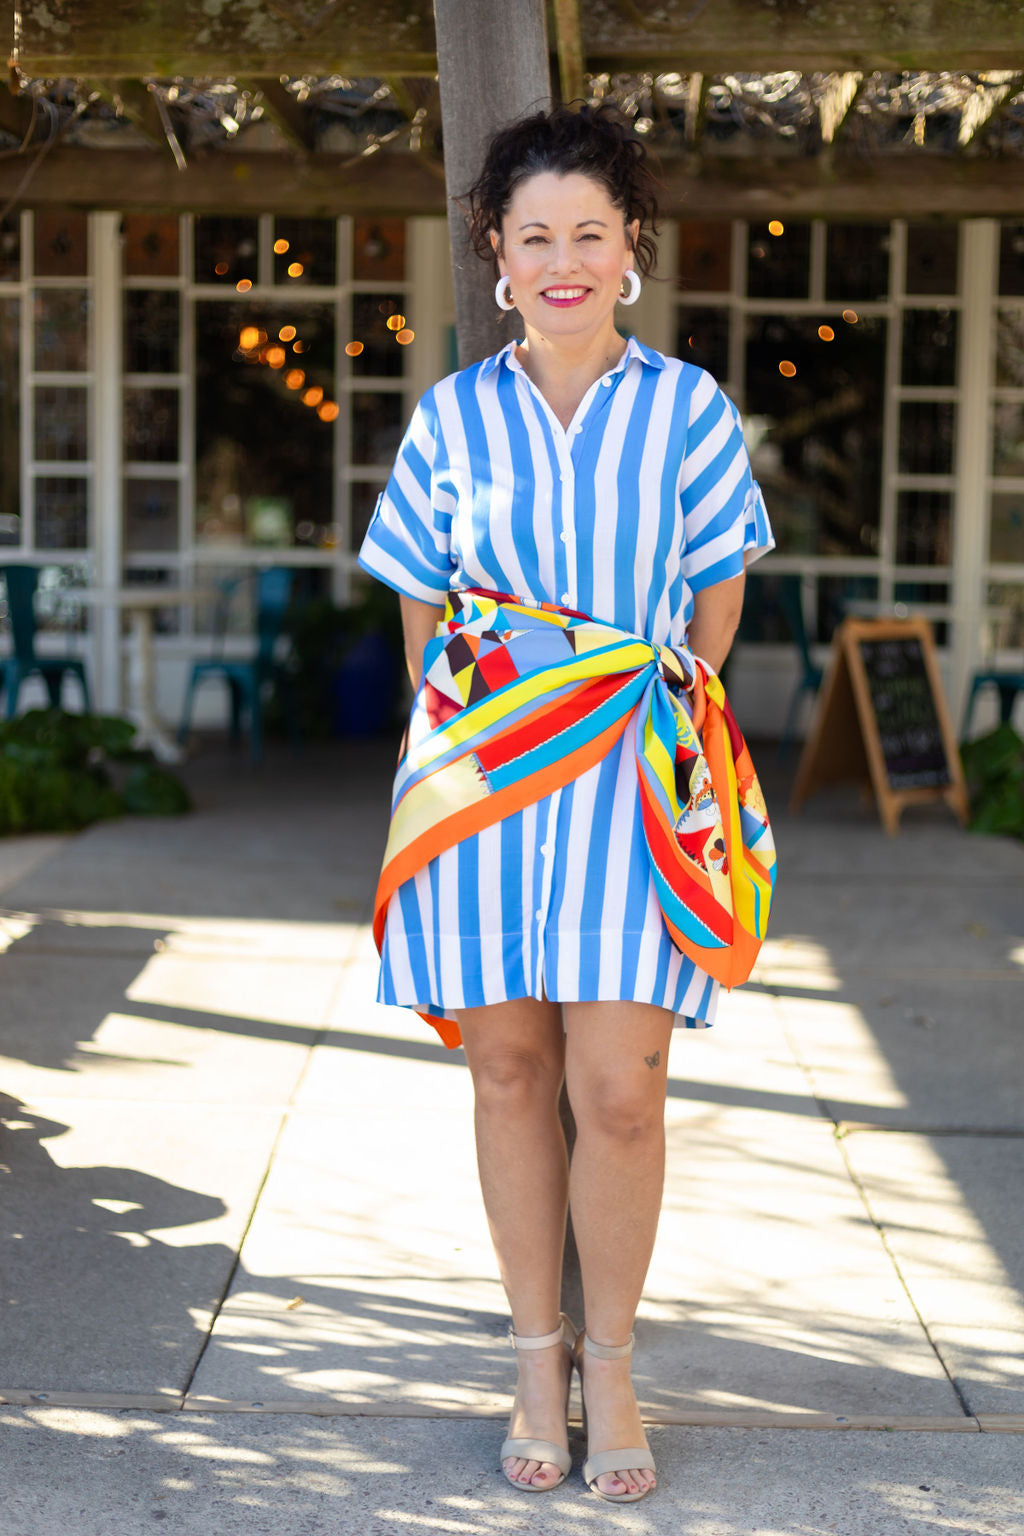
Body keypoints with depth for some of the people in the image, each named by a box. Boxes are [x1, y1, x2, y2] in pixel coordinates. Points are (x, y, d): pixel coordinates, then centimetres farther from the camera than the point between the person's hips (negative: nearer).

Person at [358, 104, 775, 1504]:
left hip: (631, 779, -1)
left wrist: (650, 720, 10)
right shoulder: (453, 416, 6)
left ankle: (610, 1365, 13)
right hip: (479, 770, 2)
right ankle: (537, 1358, 20)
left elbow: (713, 604, 9)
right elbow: (423, 612, 12)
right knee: (509, 1067, 5)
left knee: (618, 1086, -7)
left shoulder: (688, 411, 2)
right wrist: (463, 732, 12)